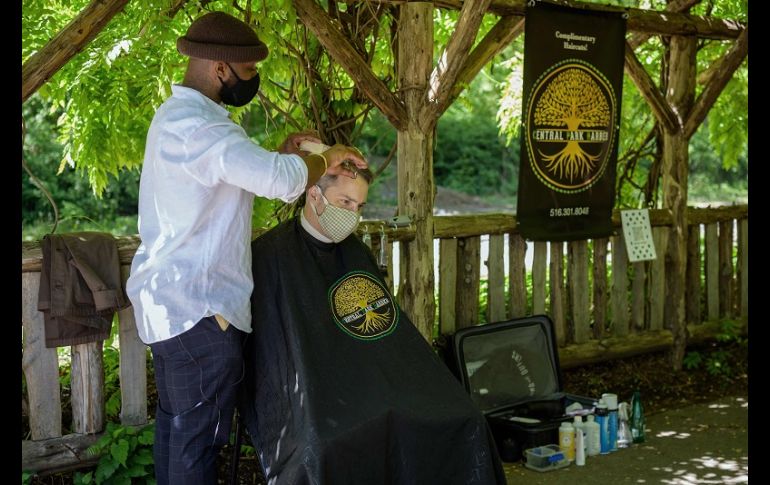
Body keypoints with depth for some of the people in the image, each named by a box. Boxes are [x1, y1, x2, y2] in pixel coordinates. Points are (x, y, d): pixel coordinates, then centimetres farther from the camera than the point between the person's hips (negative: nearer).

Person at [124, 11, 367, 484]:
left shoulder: (176, 114, 13)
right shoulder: (195, 125, -22)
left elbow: (233, 172, 23)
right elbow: (282, 181, -32)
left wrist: (280, 155, 7)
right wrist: (325, 160, -13)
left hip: (169, 300, 11)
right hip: (199, 311, -11)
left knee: (175, 423, 18)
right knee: (199, 439, -2)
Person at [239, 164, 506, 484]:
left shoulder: (357, 253, 16)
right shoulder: (270, 256, -5)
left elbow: (390, 331, 17)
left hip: (370, 385, 6)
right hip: (306, 398, -6)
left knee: (464, 422, -17)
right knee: (330, 448, -39)